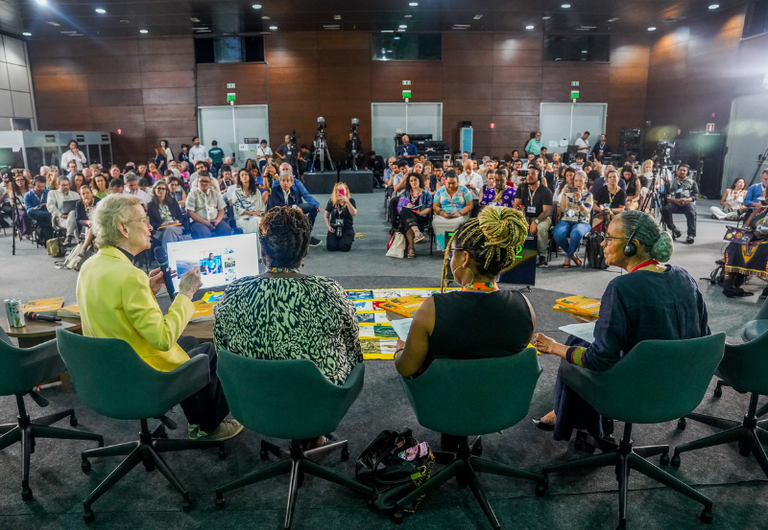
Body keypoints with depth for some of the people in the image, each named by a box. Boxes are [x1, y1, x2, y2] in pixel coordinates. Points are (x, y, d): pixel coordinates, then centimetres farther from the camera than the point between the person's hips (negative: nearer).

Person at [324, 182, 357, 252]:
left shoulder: (351, 200, -4)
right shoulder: (331, 201, 2)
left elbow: (354, 213, -20)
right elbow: (326, 214, 11)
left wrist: (347, 202, -29)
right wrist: (328, 226, -2)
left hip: (347, 228, -1)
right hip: (334, 228, 2)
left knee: (344, 247, -23)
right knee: (331, 247, -20)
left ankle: (349, 239, 13)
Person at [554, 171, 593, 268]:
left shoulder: (588, 195, 9)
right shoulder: (568, 193, 14)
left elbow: (586, 213, -7)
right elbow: (563, 210, 0)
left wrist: (579, 201, -24)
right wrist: (564, 195, -12)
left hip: (582, 222, -2)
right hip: (566, 220, 2)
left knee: (576, 234, -39)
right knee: (558, 234, -34)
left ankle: (568, 257, -13)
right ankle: (572, 254, -6)